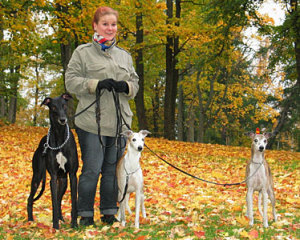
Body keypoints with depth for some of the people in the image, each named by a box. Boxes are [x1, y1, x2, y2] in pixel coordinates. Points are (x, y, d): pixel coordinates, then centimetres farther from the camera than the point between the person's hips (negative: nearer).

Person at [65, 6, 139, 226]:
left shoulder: (125, 56, 16)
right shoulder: (82, 52, 3)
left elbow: (135, 84, 17)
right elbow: (71, 81, -3)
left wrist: (125, 86, -6)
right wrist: (97, 84, -17)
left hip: (119, 123, 4)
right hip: (92, 123, -4)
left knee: (113, 170, 10)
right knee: (91, 170, -3)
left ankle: (109, 212, 22)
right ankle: (86, 214, 11)